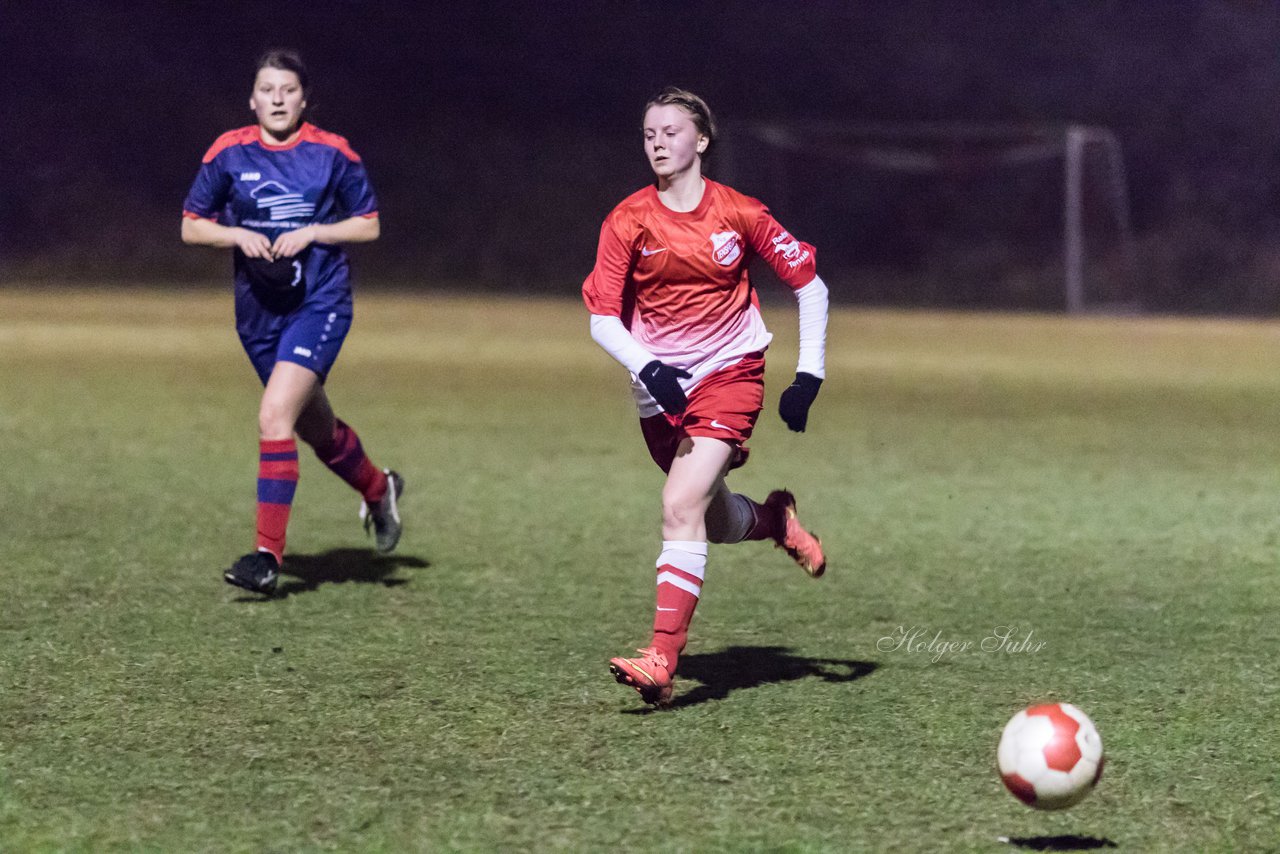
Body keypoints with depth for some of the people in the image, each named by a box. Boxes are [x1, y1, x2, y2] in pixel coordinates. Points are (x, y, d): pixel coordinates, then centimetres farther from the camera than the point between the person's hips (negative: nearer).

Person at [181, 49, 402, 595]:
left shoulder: (333, 154, -4)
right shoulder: (228, 154, 1)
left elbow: (369, 225, 4)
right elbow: (191, 227, 6)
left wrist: (312, 233, -12)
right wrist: (238, 236, -12)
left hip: (320, 303, -4)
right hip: (258, 308, 4)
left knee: (274, 416, -20)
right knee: (315, 427, 17)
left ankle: (269, 554, -19)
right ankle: (378, 490, 48)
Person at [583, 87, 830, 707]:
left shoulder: (740, 213, -5)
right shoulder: (629, 221, -3)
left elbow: (808, 282, 3)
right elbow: (602, 316, -6)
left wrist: (809, 375, -4)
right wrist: (648, 368, -24)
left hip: (730, 373, -3)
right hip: (660, 386, 3)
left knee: (682, 506, -20)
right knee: (717, 522, 13)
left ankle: (663, 659, -24)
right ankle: (778, 521, 50)